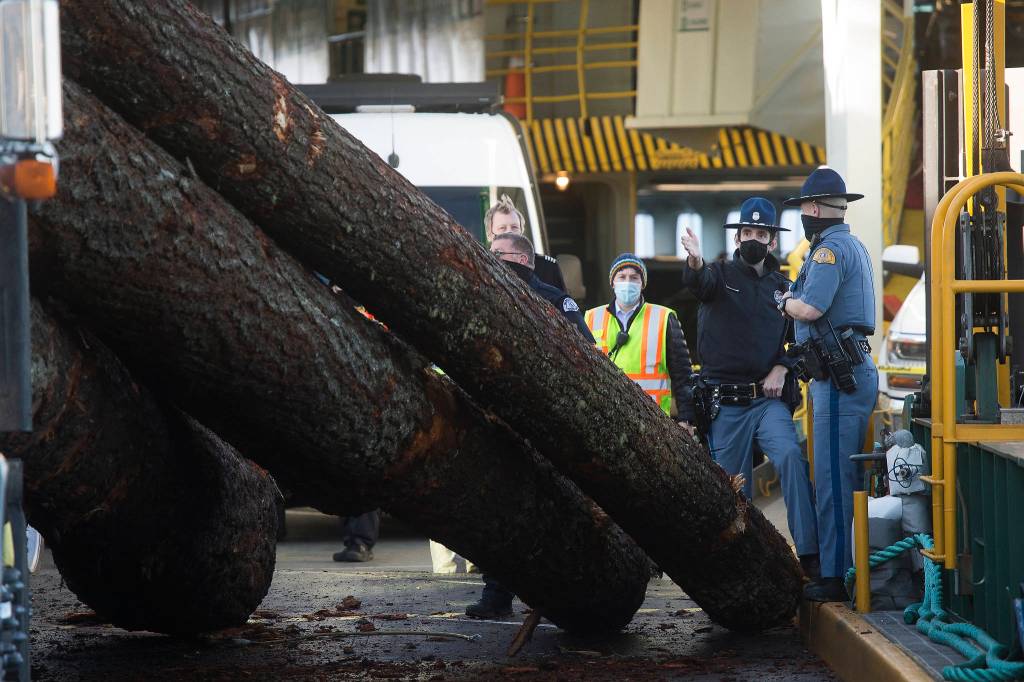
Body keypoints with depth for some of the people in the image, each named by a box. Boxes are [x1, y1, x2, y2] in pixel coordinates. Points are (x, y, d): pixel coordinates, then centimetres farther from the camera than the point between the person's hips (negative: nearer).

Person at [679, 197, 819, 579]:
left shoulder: (783, 287, 12)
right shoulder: (722, 275, 3)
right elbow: (698, 284, -21)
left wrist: (782, 367, -3)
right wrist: (695, 263, -45)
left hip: (768, 400, 1)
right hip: (724, 404, -1)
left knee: (790, 457, -23)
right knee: (731, 487, 2)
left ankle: (809, 551, -25)